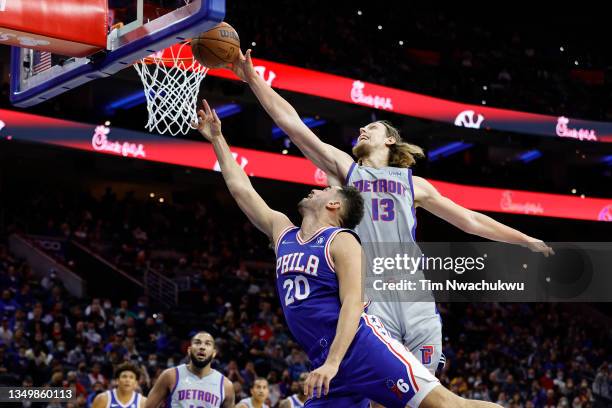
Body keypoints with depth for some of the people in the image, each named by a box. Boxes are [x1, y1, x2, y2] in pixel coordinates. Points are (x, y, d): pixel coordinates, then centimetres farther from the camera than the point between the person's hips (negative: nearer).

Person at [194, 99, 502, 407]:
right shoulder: (283, 232, 20)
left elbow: (353, 303, -12)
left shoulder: (341, 241, -1)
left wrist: (332, 363, -23)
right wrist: (217, 138, 28)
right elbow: (241, 189, 27)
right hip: (328, 365, 7)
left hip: (364, 348, -7)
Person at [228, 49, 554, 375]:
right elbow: (292, 123, 14)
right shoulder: (344, 169, 21)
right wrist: (252, 78, 9)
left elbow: (470, 220, 29)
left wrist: (526, 240, 29)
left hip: (415, 294, 2)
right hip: (370, 295, -2)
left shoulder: (413, 184, 25)